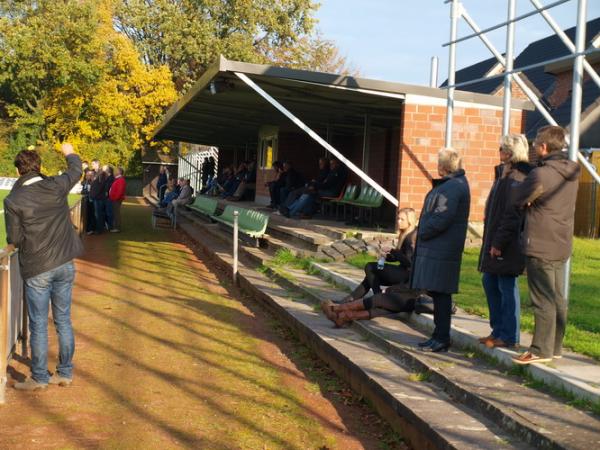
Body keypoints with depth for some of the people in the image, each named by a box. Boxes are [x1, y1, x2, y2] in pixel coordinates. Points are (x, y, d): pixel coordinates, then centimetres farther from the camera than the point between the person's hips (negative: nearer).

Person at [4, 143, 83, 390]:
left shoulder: (13, 200, -13)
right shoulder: (56, 186, -4)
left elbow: (14, 239, -8)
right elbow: (75, 171, 17)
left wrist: (11, 244, 16)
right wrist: (70, 153, 37)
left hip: (37, 269, -4)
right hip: (64, 265, 4)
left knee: (39, 326, 6)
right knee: (63, 321, 12)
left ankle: (39, 378, 16)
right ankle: (65, 373, 21)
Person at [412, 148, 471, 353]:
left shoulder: (452, 187, -17)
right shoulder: (453, 184, 18)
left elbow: (441, 218, -24)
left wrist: (423, 233, -10)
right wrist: (424, 234, 13)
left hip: (441, 250, -11)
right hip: (437, 248, 11)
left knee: (440, 293, -5)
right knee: (438, 293, 14)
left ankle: (442, 338, 1)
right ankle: (440, 336, 22)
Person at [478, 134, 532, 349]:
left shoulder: (516, 179, -17)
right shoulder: (505, 174, 15)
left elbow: (512, 215, -22)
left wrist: (499, 242, -21)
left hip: (508, 244, -10)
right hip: (495, 241, 10)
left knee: (507, 287, -2)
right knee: (489, 282, 16)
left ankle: (509, 336, 9)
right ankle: (498, 330, 27)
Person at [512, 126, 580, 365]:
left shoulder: (540, 175, -18)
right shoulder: (572, 172, 6)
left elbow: (519, 201, -6)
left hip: (540, 246, -8)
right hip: (562, 246, 8)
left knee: (543, 300, -3)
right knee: (558, 298, 14)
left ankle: (541, 349, 3)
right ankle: (556, 346, 23)